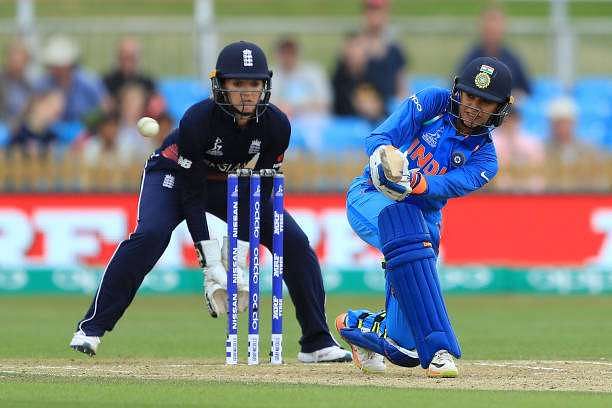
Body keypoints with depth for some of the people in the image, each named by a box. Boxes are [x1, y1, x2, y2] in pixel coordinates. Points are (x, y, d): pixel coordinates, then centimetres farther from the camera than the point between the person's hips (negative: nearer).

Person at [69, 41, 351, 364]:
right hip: (174, 174, -4)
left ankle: (317, 342, 1)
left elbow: (260, 192, -19)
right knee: (150, 234, -31)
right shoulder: (197, 119, -34)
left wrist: (237, 258, -26)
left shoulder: (276, 125, -24)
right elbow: (191, 194, -28)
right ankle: (90, 329, -26)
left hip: (230, 183, 4)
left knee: (293, 240, -9)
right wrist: (212, 265, -31)